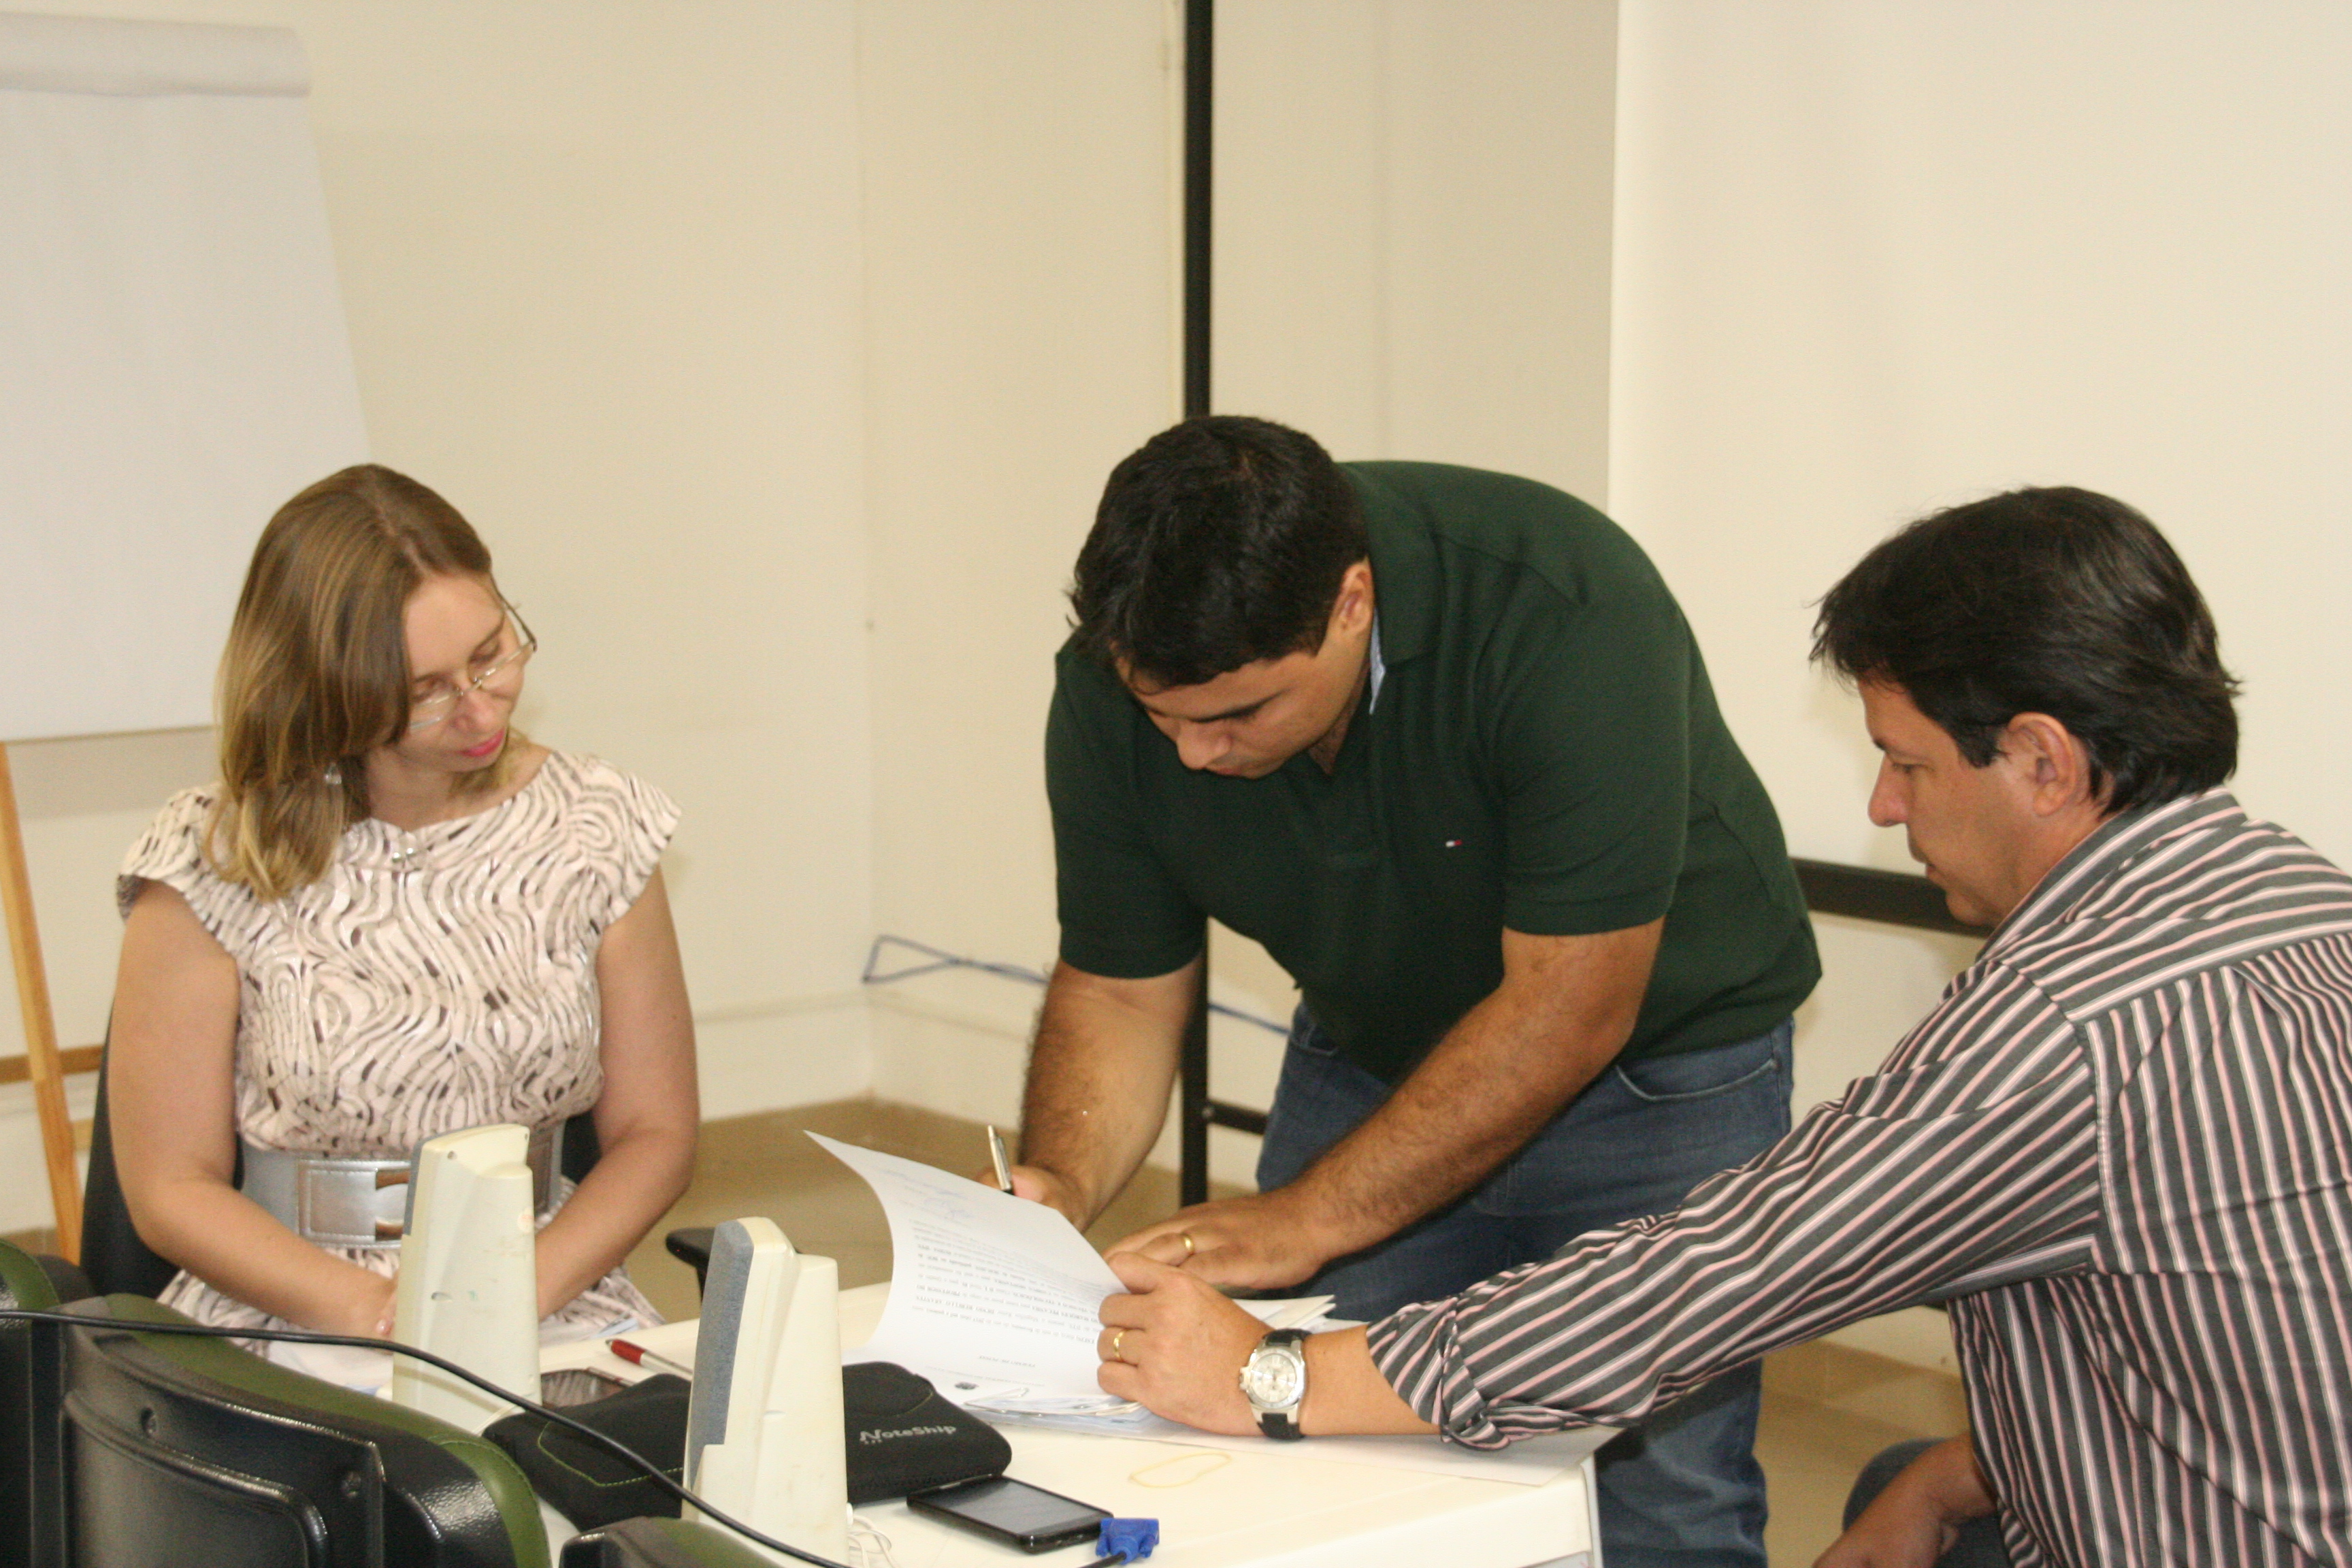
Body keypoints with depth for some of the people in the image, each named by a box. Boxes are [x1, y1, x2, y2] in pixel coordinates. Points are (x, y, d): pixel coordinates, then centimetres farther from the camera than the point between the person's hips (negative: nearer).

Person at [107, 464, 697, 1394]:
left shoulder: (597, 830, 7)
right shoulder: (217, 865, -2)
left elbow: (653, 1131, 8)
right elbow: (173, 1187, 1)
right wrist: (379, 1314, -14)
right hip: (289, 1319, -2)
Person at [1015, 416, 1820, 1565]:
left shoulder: (1563, 615, -33)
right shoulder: (1115, 686, -17)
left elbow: (1570, 1007, -30)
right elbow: (1120, 987, -6)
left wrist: (1304, 1220, -32)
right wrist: (1060, 1184, -25)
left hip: (1658, 1057, -4)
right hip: (1370, 1056, 4)